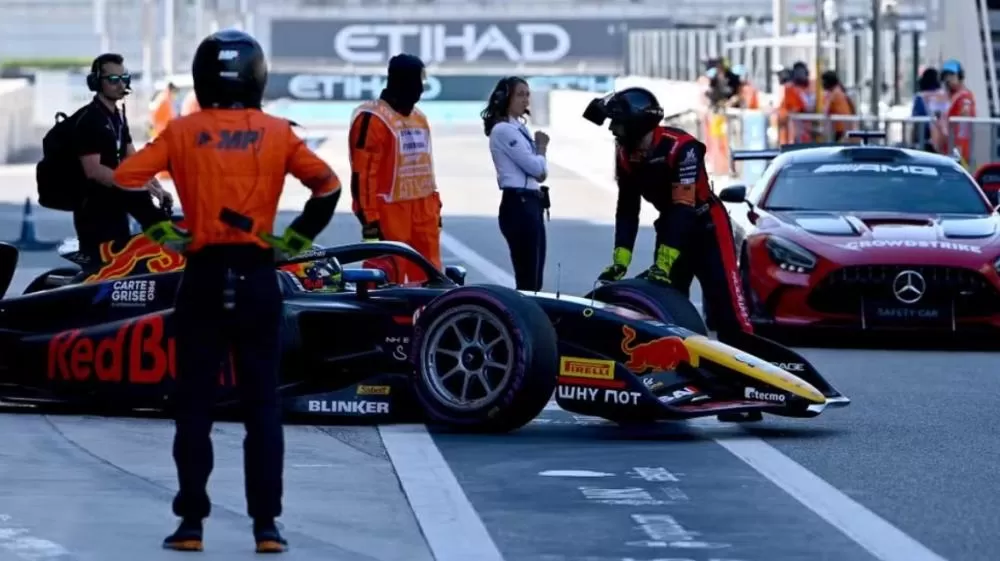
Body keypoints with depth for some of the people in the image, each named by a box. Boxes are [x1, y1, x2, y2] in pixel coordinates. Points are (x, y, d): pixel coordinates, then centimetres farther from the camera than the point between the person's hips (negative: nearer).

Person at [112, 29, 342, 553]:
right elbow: (328, 185, 4)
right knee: (262, 404, 5)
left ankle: (191, 524, 4)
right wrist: (297, 237, 9)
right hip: (257, 277, 0)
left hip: (203, 277, 0)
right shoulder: (276, 132, 3)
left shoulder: (183, 132, 1)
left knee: (194, 403, 6)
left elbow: (125, 178, -5)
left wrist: (161, 230, 4)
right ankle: (266, 526, 1)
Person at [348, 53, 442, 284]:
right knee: (387, 282, -8)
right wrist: (369, 218, -19)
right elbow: (362, 172, -15)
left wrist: (435, 206, 22)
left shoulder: (419, 118, 18)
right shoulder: (372, 118, -11)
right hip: (390, 213, -8)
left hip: (423, 211, 8)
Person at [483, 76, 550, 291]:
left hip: (530, 204, 10)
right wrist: (541, 147, 4)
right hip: (518, 204, -10)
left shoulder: (519, 128, 18)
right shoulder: (504, 130, -11)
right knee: (528, 278, -11)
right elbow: (536, 167, -16)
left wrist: (539, 148, -3)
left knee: (533, 277, 10)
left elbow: (540, 173, 17)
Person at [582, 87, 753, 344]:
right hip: (671, 225, 7)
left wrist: (663, 264, -35)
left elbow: (684, 208, -31)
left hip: (706, 224, -7)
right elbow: (627, 210, 0)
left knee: (726, 300, -15)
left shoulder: (681, 147, -27)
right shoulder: (625, 154, -4)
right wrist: (620, 261, -11)